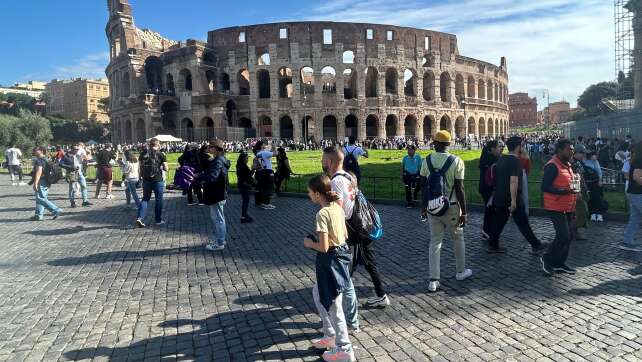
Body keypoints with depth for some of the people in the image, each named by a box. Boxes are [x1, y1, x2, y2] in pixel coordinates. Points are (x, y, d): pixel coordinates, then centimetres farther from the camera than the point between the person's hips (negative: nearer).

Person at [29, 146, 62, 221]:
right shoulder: (45, 159, 17)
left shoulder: (39, 160, -14)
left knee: (41, 199, -9)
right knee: (40, 199, 13)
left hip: (41, 182, -10)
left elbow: (39, 172, -24)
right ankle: (39, 215, 15)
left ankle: (56, 210, -12)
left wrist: (35, 183, -28)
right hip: (46, 182, 10)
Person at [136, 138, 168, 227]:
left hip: (146, 180, 3)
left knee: (145, 199, 14)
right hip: (157, 180, -3)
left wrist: (140, 176, 18)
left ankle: (140, 218, -1)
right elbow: (165, 168, -7)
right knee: (158, 199, 9)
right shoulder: (161, 154, -7)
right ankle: (158, 220, 16)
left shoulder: (143, 153, 3)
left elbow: (139, 167, 7)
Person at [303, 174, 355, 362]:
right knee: (318, 294, 26)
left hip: (330, 261, -9)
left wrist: (309, 243, -6)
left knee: (333, 307, 5)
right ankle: (330, 336, 37)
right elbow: (345, 235, 11)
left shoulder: (322, 214, -23)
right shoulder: (337, 207, 3)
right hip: (341, 256, 9)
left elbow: (323, 247, -25)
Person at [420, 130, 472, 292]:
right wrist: (464, 212, -5)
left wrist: (424, 206, 16)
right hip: (451, 207, -2)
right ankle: (461, 272, 35)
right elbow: (459, 189, -12)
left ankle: (433, 280, 7)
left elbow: (424, 186, 4)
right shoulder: (456, 161, -11)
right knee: (458, 238, 19)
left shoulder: (427, 160, -2)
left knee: (435, 241, 8)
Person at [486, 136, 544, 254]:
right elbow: (513, 181, -24)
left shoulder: (501, 159, 10)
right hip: (511, 199, -8)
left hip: (499, 198, 8)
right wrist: (513, 200, -26)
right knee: (523, 223, 3)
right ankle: (536, 245, 14)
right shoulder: (515, 161, -16)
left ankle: (493, 245, 15)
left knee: (498, 221, 12)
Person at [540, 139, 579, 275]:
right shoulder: (552, 166, -15)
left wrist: (575, 187, 9)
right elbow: (545, 187, -22)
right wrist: (563, 191, -29)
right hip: (556, 208, -9)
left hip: (568, 208, 9)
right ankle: (547, 259, 7)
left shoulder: (567, 165, 15)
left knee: (568, 236, 11)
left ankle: (559, 263, 21)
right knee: (563, 236, -11)